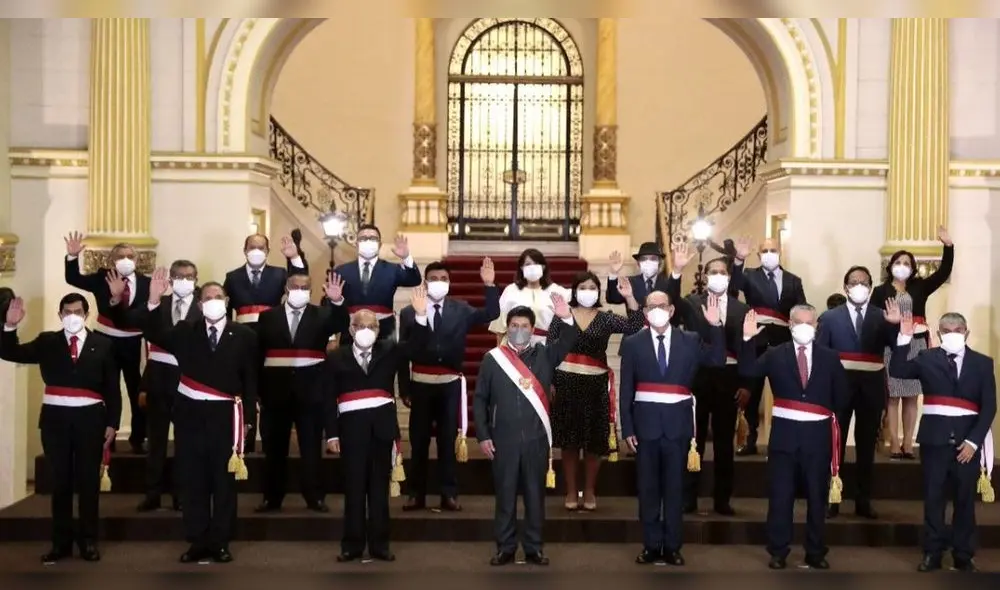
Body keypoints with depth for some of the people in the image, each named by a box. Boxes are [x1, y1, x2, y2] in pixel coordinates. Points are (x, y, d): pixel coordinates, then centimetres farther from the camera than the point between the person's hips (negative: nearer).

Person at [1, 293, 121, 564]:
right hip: (56, 418, 1)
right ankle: (61, 542, 14)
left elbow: (112, 388, 4)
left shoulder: (103, 345, 4)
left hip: (90, 418, -1)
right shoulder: (47, 342, 7)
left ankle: (88, 541, 15)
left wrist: (112, 423, -3)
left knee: (89, 481, 6)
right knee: (60, 482, 7)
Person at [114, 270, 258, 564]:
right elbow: (152, 331, -6)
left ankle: (220, 542, 15)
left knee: (224, 482, 5)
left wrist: (248, 418, -1)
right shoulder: (185, 332, 5)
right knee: (192, 481, 6)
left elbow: (250, 381, 2)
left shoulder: (244, 335, 1)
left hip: (225, 416, -1)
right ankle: (198, 541, 16)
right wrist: (153, 302, -23)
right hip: (190, 415, 2)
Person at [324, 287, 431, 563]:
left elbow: (415, 345, -6)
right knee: (354, 487, 4)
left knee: (379, 486, 7)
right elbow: (329, 399, 2)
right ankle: (352, 545, 10)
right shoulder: (336, 357, 4)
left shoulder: (388, 350, 9)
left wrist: (421, 316, -20)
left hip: (382, 424, 1)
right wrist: (331, 433, -5)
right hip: (351, 425, -1)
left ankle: (379, 545, 13)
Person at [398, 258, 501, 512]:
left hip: (451, 385, 1)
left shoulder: (460, 310, 3)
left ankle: (449, 494, 11)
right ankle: (416, 494, 14)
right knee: (419, 441, 6)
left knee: (449, 440, 5)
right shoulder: (409, 312, -1)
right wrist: (403, 389, -2)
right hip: (420, 384, 0)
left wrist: (490, 285, -23)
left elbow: (490, 314, -10)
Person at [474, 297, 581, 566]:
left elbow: (570, 340, -8)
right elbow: (480, 399, 4)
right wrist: (483, 436, -1)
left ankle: (534, 548, 17)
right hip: (504, 439, -1)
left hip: (537, 438, 1)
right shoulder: (492, 358, 2)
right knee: (505, 494, 6)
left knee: (535, 494, 8)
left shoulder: (544, 354, 5)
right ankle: (505, 548, 16)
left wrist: (566, 318, -28)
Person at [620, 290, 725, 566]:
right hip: (646, 422, 0)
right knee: (647, 486, 7)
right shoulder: (633, 343, 3)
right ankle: (651, 545, 16)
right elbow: (626, 389, 2)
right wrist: (627, 428, -3)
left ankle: (672, 546, 15)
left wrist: (715, 325, -15)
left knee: (674, 486, 7)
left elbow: (718, 360, -6)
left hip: (677, 423, 0)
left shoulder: (689, 340, 6)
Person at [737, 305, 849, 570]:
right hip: (785, 432, -1)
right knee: (780, 496, 3)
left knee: (817, 496, 9)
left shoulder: (830, 357, 5)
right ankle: (778, 552, 12)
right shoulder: (775, 355, 2)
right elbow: (747, 371, -13)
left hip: (817, 433, 1)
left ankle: (815, 552, 20)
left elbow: (842, 397, 8)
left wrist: (828, 415, 1)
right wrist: (748, 338, -20)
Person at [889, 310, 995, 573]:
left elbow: (989, 406, 2)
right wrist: (904, 338, -20)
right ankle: (932, 553, 12)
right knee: (933, 499, 4)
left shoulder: (982, 363, 6)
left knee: (965, 500, 7)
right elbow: (897, 371, -10)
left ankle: (964, 555, 17)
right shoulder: (927, 358, 6)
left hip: (967, 440, 0)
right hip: (935, 439, 0)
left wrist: (974, 440, -8)